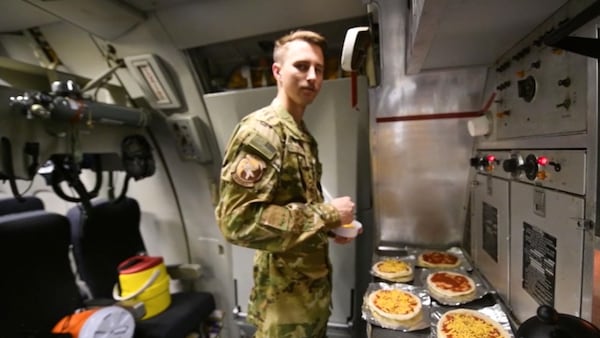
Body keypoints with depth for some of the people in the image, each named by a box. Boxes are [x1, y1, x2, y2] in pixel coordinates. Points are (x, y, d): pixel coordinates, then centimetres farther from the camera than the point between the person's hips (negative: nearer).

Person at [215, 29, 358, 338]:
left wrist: (332, 225, 1)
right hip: (286, 291, -8)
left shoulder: (303, 135, 6)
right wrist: (328, 213, -25)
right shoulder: (260, 131, -22)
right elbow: (237, 219, -31)